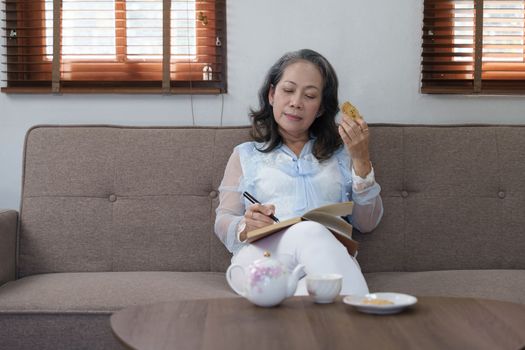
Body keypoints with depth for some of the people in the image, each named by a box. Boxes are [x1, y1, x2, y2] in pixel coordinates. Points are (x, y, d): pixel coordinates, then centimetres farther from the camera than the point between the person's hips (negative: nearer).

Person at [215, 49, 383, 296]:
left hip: (329, 257, 0)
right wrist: (246, 226, -11)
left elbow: (367, 224, 16)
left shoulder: (340, 153, 28)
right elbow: (223, 223, 14)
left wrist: (361, 160, 6)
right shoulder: (245, 155, 26)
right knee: (309, 234, -38)